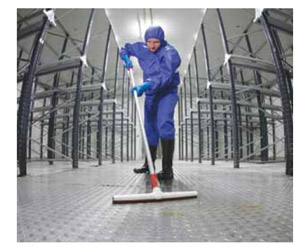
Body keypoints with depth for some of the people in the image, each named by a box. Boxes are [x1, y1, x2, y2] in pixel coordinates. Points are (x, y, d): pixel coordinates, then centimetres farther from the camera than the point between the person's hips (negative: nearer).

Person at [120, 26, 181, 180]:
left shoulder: (169, 53, -19)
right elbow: (125, 48, 19)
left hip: (167, 93, -6)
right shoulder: (142, 48, 1)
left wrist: (145, 86, -46)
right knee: (150, 127, 12)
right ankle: (149, 164, 28)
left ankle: (167, 169, -23)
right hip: (150, 93, 7)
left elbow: (165, 76, -35)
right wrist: (126, 58, -2)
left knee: (164, 124, -26)